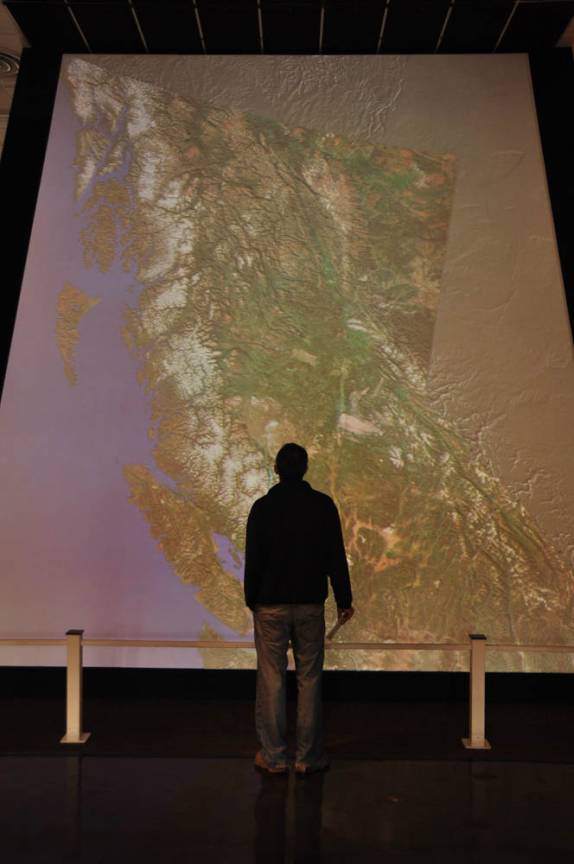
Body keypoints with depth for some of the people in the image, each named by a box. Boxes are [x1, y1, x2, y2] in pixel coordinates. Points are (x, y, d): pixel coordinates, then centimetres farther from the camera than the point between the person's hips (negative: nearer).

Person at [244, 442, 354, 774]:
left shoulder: (262, 507, -6)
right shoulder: (323, 505, -5)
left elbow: (253, 560, -3)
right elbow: (336, 557, -3)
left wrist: (252, 600, 10)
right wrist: (344, 600, 7)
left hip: (270, 606, -1)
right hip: (311, 604, 1)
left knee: (271, 680, 10)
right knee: (309, 679, 12)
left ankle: (274, 757, 21)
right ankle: (309, 757, 22)